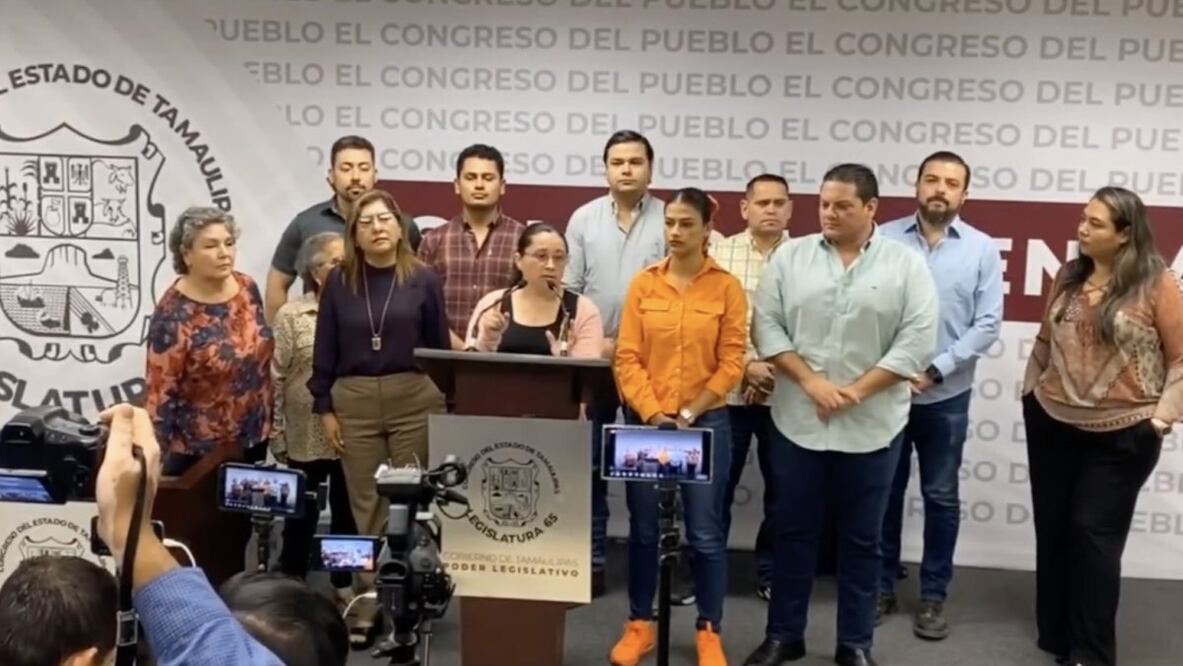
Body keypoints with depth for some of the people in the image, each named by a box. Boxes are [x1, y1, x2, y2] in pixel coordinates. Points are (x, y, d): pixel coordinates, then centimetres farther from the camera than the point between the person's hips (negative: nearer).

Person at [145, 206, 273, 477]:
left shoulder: (247, 289, -2)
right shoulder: (174, 315, -20)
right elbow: (160, 391, -18)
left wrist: (269, 420, 14)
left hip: (252, 438, 6)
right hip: (198, 450, -6)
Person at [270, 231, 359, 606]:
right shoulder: (292, 316, -2)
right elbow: (275, 379, -4)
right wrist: (276, 434, -6)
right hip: (307, 437, -2)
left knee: (348, 512, 12)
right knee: (302, 514, 11)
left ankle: (344, 586, 26)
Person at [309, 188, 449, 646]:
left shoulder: (423, 279, -1)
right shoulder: (338, 281, 3)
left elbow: (440, 347, 3)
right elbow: (325, 349, 6)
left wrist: (445, 403, 1)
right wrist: (324, 407, 2)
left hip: (414, 399, -1)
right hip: (354, 401, 1)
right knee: (365, 506, 8)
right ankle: (367, 605, 18)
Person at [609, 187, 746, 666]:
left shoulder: (726, 287, -2)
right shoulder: (643, 284, 2)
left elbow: (731, 363, -5)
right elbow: (627, 358, -1)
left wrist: (688, 415, -11)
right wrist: (653, 414, -12)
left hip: (705, 422, -1)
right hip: (645, 421, 2)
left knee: (705, 533, 3)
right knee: (642, 529, 10)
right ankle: (639, 624, 24)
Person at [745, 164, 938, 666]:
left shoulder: (906, 265, -3)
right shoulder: (791, 256, 2)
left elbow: (917, 342, -8)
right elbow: (767, 326, -1)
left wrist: (855, 391, -13)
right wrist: (811, 382, -12)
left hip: (872, 426, -1)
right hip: (798, 421, 1)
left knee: (861, 540, 10)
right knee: (793, 532, 11)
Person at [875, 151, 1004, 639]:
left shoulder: (982, 249, 0)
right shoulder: (883, 239, -2)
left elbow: (987, 324, -4)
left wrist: (935, 370, -12)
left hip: (946, 396, 0)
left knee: (941, 497, 9)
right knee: (884, 492, 10)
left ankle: (933, 596, 23)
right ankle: (881, 587, 24)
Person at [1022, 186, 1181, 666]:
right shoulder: (1069, 276, 5)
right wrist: (1030, 392, 12)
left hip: (1122, 434, -5)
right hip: (1052, 424, 5)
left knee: (1094, 534, -3)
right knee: (1052, 531, 12)